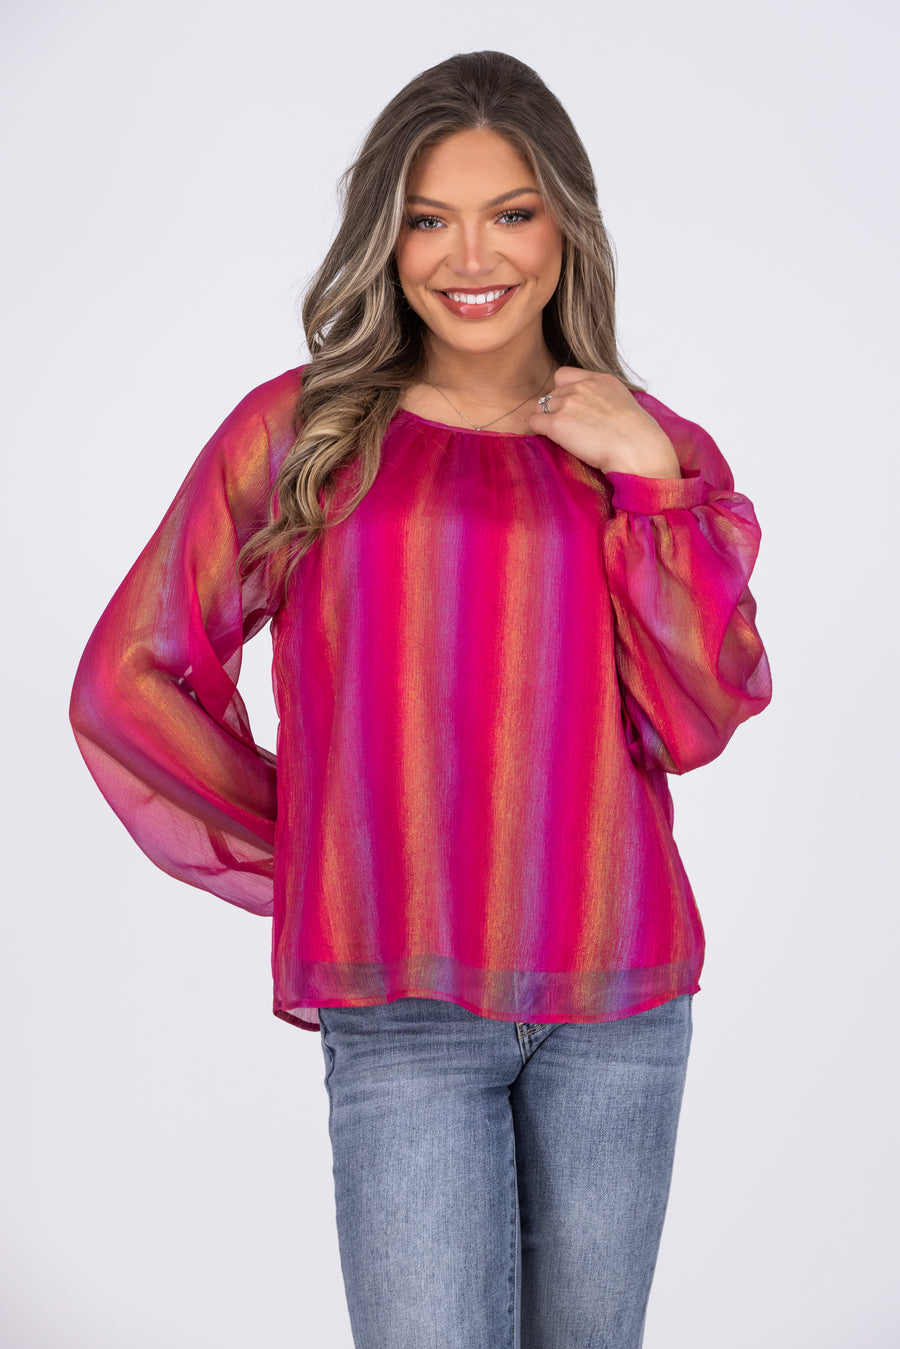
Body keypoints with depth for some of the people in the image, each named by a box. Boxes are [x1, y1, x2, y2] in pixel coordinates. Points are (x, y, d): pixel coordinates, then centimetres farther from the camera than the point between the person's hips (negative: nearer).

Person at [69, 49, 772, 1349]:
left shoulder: (651, 448, 7)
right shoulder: (301, 432, 1)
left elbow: (699, 725, -2)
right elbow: (128, 682, 4)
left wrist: (648, 479, -8)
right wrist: (299, 860, 4)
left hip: (620, 998, 3)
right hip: (401, 1011, -2)